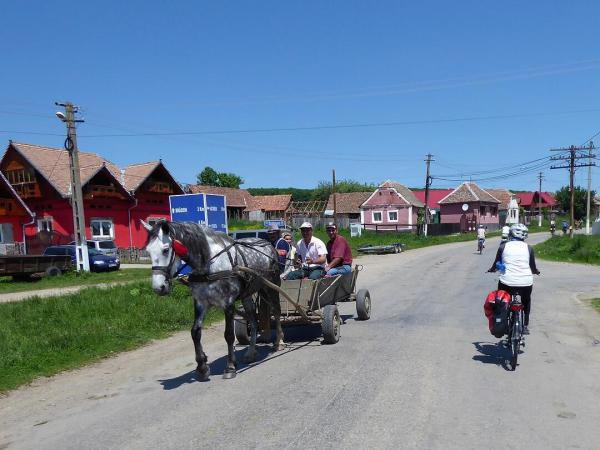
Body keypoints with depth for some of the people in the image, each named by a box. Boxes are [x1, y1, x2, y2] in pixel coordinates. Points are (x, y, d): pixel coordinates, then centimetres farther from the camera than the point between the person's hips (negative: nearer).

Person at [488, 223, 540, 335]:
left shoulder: (503, 246, 1)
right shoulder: (528, 248, 3)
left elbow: (496, 264, 8)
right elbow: (533, 268, 10)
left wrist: (491, 269, 29)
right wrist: (536, 271, 33)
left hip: (507, 282, -1)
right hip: (526, 283, 1)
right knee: (526, 301, 29)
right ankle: (525, 325, 25)